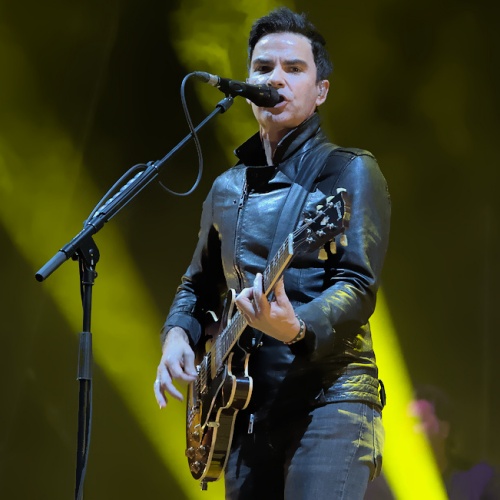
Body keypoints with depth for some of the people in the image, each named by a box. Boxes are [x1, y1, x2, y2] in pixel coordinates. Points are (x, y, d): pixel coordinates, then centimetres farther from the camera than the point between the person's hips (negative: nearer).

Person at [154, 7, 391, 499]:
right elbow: (198, 286, 28)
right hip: (248, 408, 6)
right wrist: (177, 335, 6)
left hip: (327, 398, -6)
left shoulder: (347, 172, -2)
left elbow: (359, 287, -13)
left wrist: (296, 328, -32)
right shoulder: (227, 189, 17)